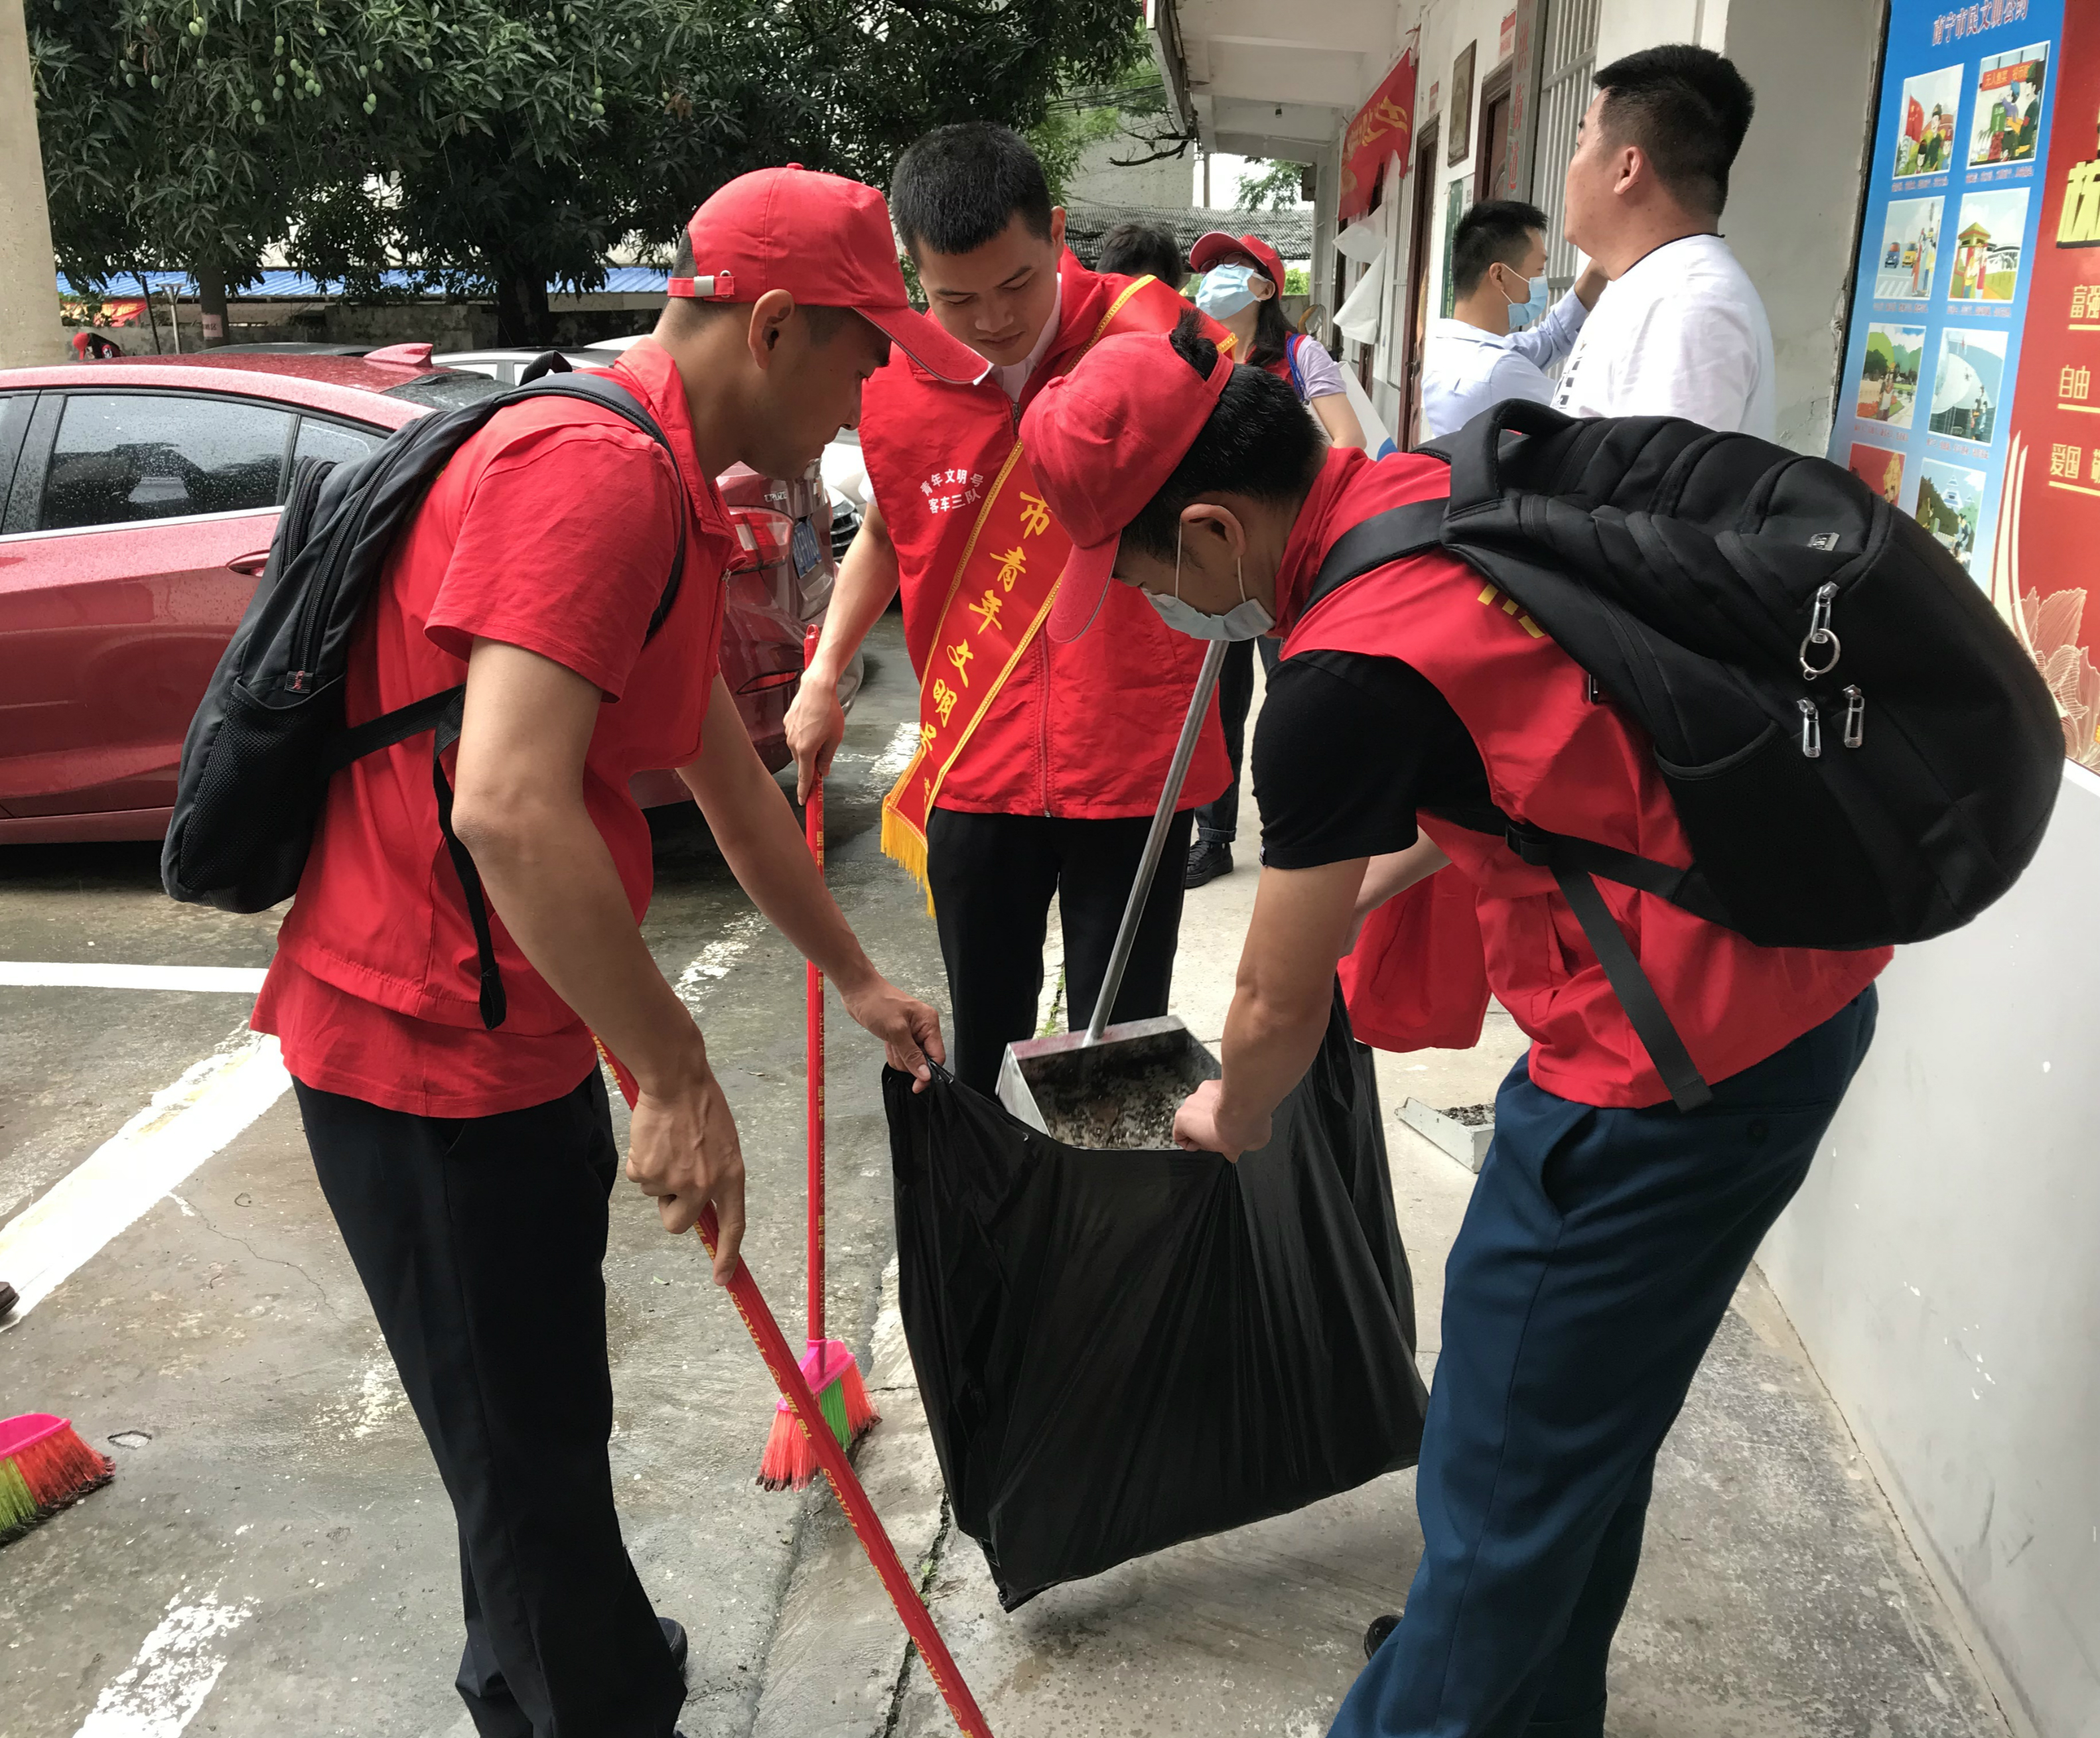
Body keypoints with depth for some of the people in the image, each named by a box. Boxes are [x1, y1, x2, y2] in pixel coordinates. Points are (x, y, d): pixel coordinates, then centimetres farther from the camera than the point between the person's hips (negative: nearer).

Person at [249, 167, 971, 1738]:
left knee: (547, 1421, 25)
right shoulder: (593, 471, -22)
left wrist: (853, 975, 28)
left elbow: (724, 772, 22)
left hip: (515, 1025, 10)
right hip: (426, 1047, -10)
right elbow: (507, 808, -34)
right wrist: (680, 1080, -26)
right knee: (530, 1448, 7)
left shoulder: (661, 488, 13)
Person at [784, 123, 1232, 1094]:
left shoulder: (1148, 337, -11)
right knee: (985, 1041, 15)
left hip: (1130, 764, -2)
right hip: (974, 768, 3)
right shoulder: (897, 386, -1)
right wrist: (823, 675, 11)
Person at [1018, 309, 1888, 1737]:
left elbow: (1280, 1010, -8)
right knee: (1590, 1414, 25)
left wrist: (1234, 1118, 13)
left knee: (1511, 1459, 8)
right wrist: (1349, 884, 29)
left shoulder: (1346, 681, -24)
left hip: (1675, 1056, -10)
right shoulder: (1438, 487, 3)